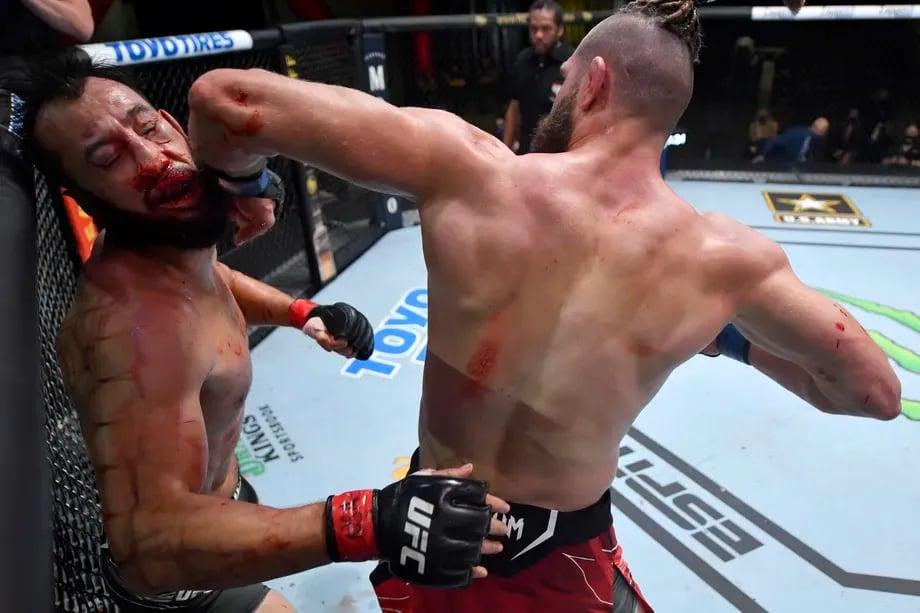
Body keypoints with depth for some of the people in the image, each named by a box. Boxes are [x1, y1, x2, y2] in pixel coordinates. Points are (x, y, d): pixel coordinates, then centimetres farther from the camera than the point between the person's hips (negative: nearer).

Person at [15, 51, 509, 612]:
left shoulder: (176, 240, -11)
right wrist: (366, 526, -60)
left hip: (218, 498, 8)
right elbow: (147, 537, -48)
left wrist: (300, 311, -4)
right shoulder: (134, 320, -40)